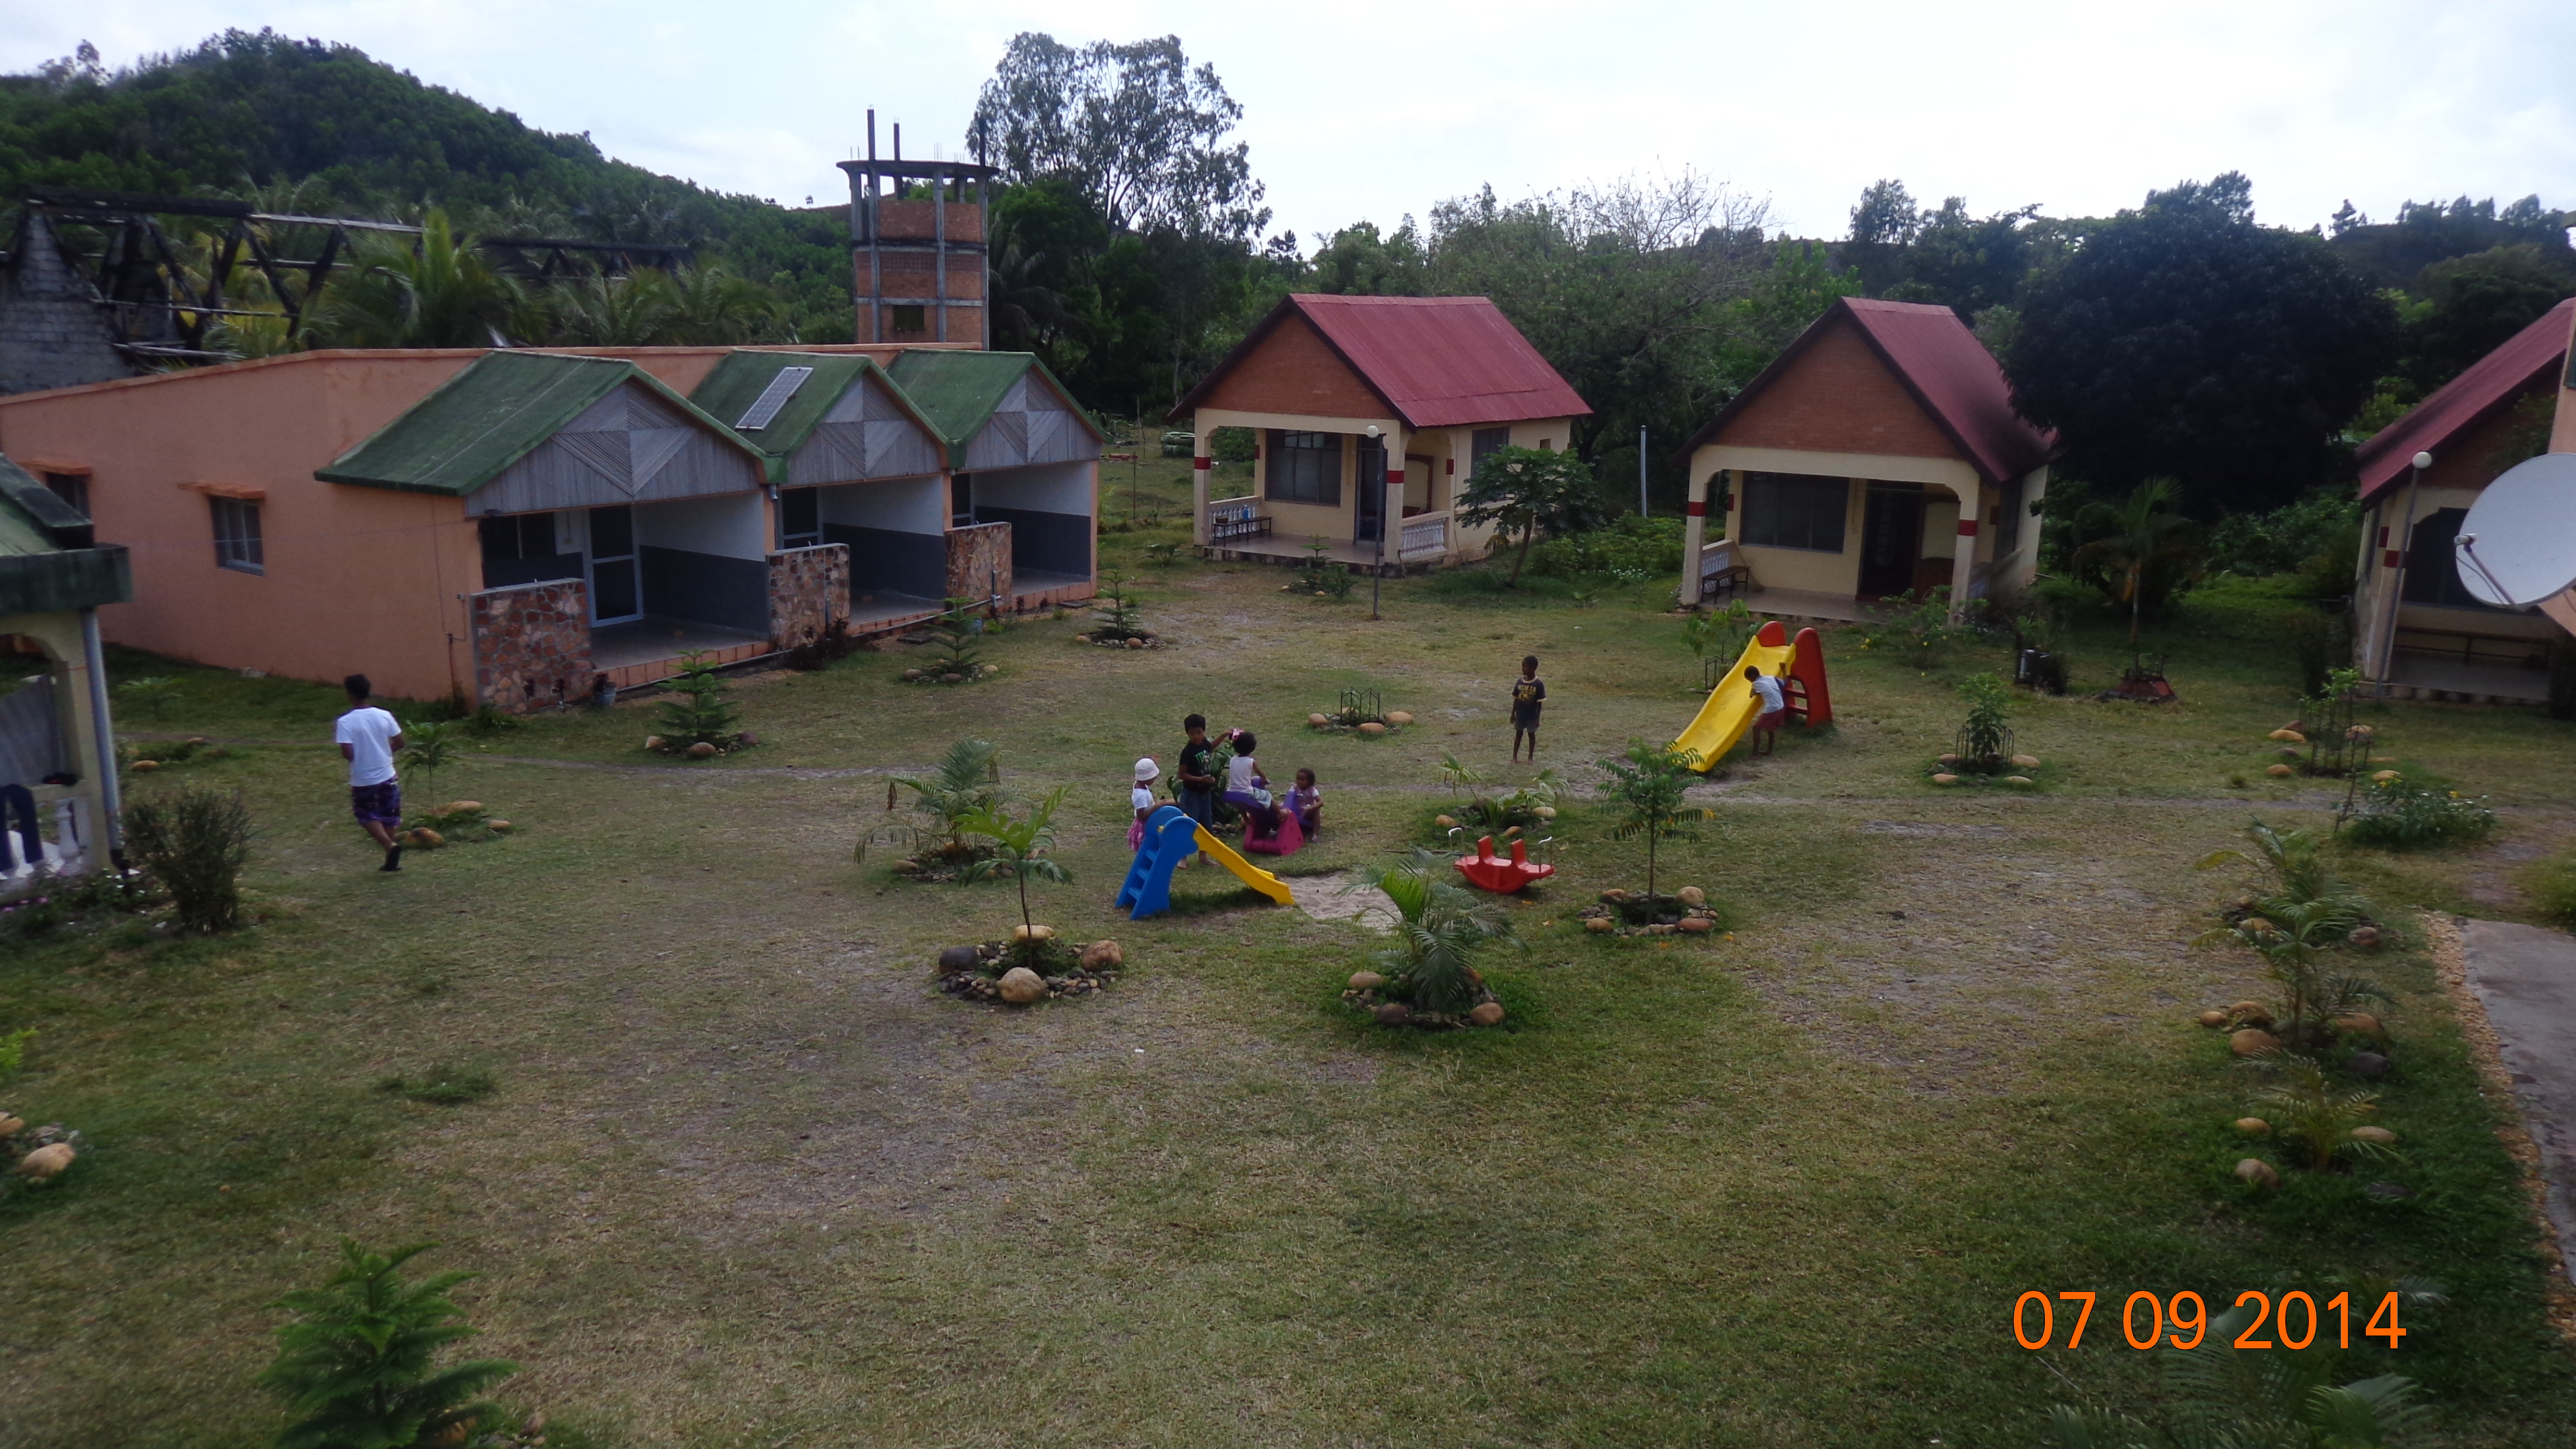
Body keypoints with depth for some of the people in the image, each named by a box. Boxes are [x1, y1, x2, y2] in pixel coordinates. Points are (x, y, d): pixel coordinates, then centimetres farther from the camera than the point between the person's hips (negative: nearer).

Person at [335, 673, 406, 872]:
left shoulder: (346, 722, -16)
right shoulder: (384, 716, -5)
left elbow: (348, 754, -20)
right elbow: (399, 743, 1)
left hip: (362, 780, -3)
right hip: (386, 776, 3)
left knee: (369, 818, 12)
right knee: (387, 819, 15)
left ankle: (390, 845, -12)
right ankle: (391, 860, 19)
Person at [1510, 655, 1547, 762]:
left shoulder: (1539, 684, -16)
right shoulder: (1519, 682, -5)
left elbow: (1539, 703, -11)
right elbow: (1516, 699, 3)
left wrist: (1537, 718, -11)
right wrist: (1513, 714, 4)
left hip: (1532, 716, -3)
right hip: (1520, 715, 3)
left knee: (1531, 735, 11)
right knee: (1519, 734, 14)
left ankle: (1531, 757, 23)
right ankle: (1514, 757, 22)